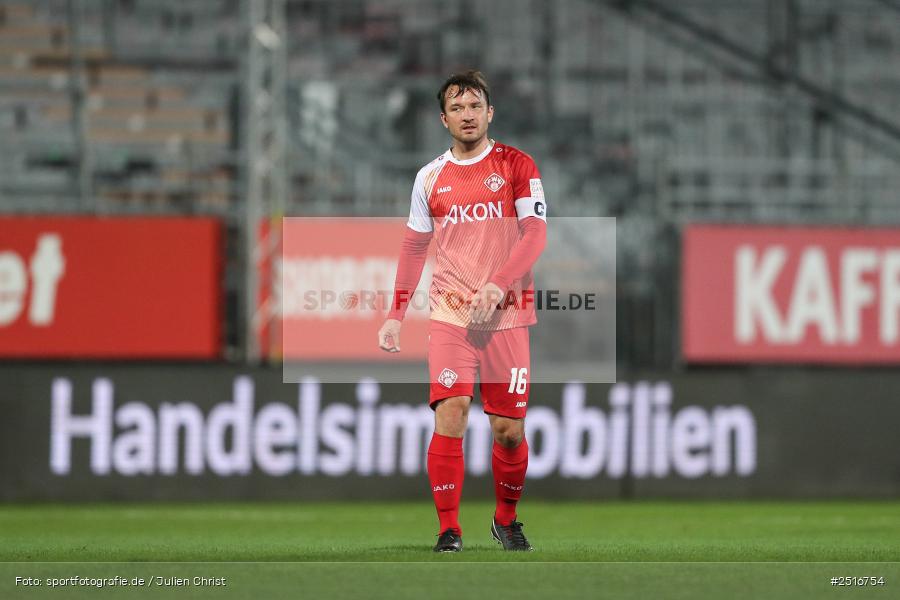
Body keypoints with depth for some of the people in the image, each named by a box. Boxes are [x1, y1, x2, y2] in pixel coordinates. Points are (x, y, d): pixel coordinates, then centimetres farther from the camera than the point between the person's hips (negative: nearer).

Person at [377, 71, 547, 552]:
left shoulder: (517, 167, 1)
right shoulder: (430, 177, 9)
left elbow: (536, 236, -7)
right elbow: (414, 247, 17)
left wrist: (497, 285, -21)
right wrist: (395, 315, 10)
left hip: (506, 315, -1)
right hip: (449, 315, 1)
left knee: (509, 431, 1)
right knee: (450, 417, -14)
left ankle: (505, 520, 24)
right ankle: (449, 531, -8)